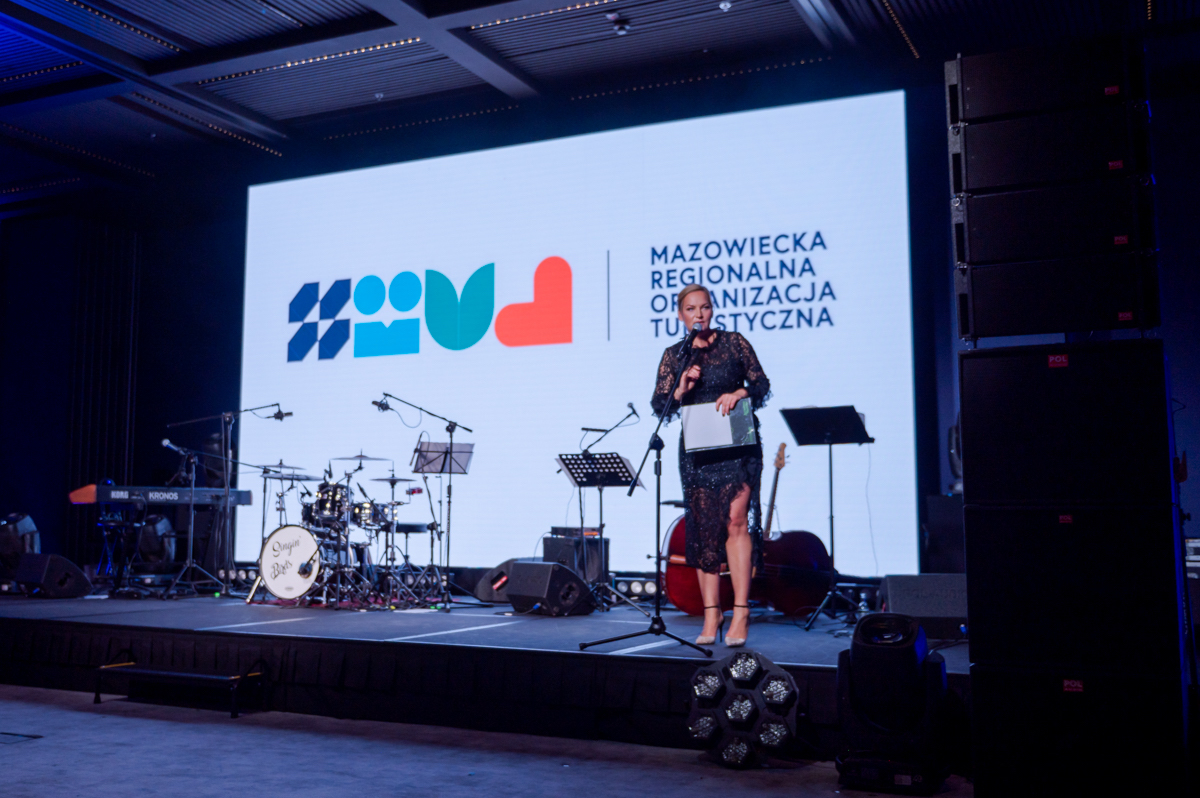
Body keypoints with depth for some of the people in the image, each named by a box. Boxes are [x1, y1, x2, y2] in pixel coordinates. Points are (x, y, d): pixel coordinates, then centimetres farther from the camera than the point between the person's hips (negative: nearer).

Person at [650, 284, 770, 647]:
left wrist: (739, 392, -15)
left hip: (738, 444, -2)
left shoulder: (734, 342, 5)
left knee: (735, 519, -15)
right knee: (703, 528, 1)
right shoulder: (674, 355, 8)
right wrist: (681, 389, -14)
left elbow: (762, 385, 4)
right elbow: (659, 406, 4)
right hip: (697, 450, 2)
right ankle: (711, 613, 8)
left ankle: (740, 612, -10)